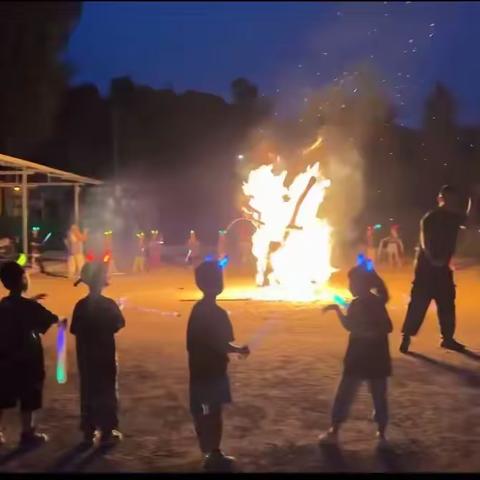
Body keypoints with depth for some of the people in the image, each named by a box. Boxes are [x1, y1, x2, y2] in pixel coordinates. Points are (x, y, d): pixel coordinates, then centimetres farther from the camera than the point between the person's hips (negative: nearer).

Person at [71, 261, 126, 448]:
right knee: (107, 392, 7)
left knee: (88, 393, 11)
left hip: (86, 357, 3)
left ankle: (89, 432, 14)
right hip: (105, 355, -3)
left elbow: (75, 330, -1)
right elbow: (118, 325, -5)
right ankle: (107, 432, 10)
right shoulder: (108, 304, -14)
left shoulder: (80, 306, -4)